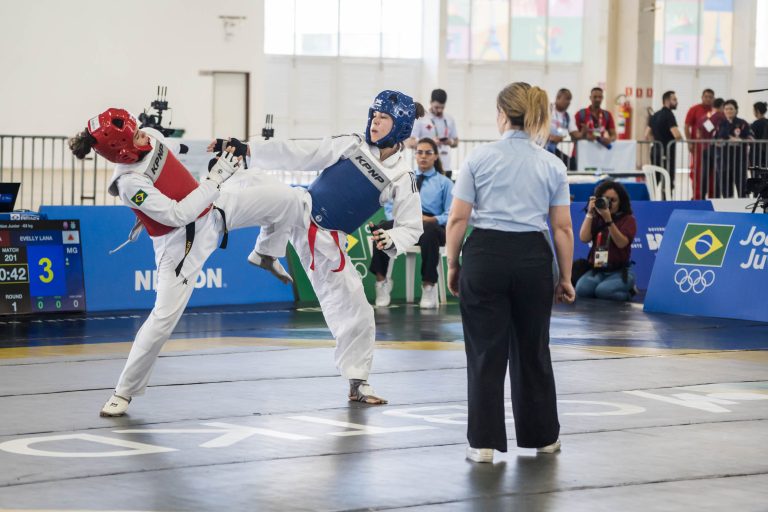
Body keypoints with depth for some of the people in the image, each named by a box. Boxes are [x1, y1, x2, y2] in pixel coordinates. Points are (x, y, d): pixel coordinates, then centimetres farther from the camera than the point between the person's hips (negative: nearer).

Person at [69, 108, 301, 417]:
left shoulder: (150, 137, -13)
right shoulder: (129, 183, -33)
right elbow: (178, 215, -35)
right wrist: (215, 180, -33)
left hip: (212, 204, 7)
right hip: (182, 242, -7)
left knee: (283, 197, 5)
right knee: (165, 316, -9)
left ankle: (267, 255, 37)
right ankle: (124, 392, 7)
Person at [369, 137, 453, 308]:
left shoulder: (444, 183, 18)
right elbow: (389, 206, 20)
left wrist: (431, 220, -13)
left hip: (431, 225, -2)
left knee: (429, 230, -42)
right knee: (382, 228, -33)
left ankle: (429, 286, -35)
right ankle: (381, 281, -24)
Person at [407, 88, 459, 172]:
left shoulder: (450, 120, 12)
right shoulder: (421, 120, -2)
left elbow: (456, 142, 19)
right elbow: (410, 143, -8)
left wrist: (451, 142, -5)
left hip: (446, 168, 4)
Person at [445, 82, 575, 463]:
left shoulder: (480, 158, -1)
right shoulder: (552, 165, 5)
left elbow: (458, 218, -4)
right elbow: (562, 227, 3)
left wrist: (452, 265, 5)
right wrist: (565, 277, 11)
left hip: (485, 257, -2)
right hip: (532, 260, 2)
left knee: (486, 354, 4)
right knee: (533, 350, 15)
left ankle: (484, 442, 4)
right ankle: (542, 436, 26)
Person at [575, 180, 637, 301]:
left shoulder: (628, 219, 0)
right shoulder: (596, 219, 9)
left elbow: (621, 243, -15)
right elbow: (584, 238, -5)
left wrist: (608, 219, -25)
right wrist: (590, 213, -8)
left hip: (620, 271, -3)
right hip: (596, 270, 3)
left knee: (603, 290, -33)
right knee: (581, 289, -27)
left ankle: (628, 291, 1)